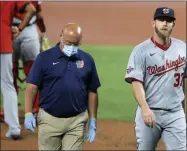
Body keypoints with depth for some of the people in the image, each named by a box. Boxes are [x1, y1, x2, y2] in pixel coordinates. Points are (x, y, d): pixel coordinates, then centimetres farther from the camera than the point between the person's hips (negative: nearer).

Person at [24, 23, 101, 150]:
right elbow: (32, 87, -4)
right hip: (49, 120, -1)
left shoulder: (87, 60, 5)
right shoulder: (44, 58, -2)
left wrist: (93, 121, 7)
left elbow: (92, 92, 9)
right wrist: (28, 113, -15)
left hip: (77, 122, 1)